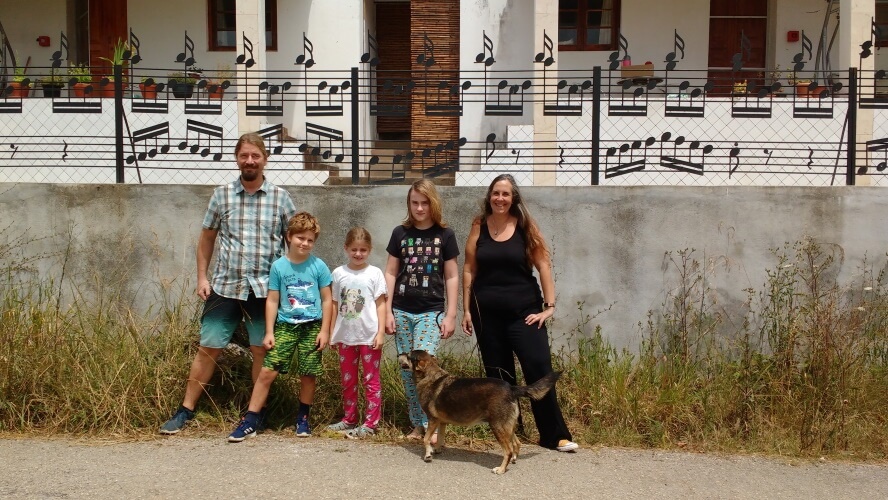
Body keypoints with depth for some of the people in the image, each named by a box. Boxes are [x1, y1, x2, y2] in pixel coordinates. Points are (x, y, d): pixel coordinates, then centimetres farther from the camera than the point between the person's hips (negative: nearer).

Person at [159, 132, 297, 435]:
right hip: (225, 286, 1)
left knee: (262, 352, 4)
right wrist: (202, 276, 5)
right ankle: (185, 411, 16)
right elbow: (207, 238, 12)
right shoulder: (222, 195, 5)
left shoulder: (281, 198, 2)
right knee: (207, 349, 5)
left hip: (265, 289, -1)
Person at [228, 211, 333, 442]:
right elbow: (272, 300, 4)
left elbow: (327, 299, 3)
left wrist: (324, 330, -2)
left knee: (308, 375, 6)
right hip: (285, 325, 0)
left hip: (312, 327, 0)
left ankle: (303, 418, 26)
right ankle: (250, 421, 0)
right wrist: (269, 332, 0)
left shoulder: (318, 266, -1)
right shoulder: (279, 266, 0)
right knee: (267, 371, -6)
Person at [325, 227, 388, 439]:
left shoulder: (374, 273, -3)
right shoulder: (339, 273, 5)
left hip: (369, 335, -4)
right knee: (347, 380, 13)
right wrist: (331, 333, 8)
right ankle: (349, 419, 24)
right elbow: (335, 305, 9)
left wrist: (381, 332, -10)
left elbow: (380, 304, -4)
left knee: (371, 380, 2)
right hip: (345, 335, 4)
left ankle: (371, 422, 6)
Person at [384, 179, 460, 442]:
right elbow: (390, 273, 7)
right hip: (402, 312, 3)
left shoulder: (444, 235, 1)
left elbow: (451, 277, 3)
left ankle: (432, 424, -6)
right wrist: (387, 311, 2)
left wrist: (451, 315, -1)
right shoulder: (400, 233, 5)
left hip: (431, 312, -3)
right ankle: (417, 424, 16)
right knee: (408, 370, 5)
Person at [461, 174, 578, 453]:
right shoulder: (479, 227, 4)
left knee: (539, 368, -8)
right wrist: (466, 309, 2)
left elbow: (543, 265, -1)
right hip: (487, 313, 2)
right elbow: (469, 269, 5)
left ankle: (555, 436, -1)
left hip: (524, 311, -2)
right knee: (497, 375, 9)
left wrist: (550, 305, -7)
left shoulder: (525, 227, -1)